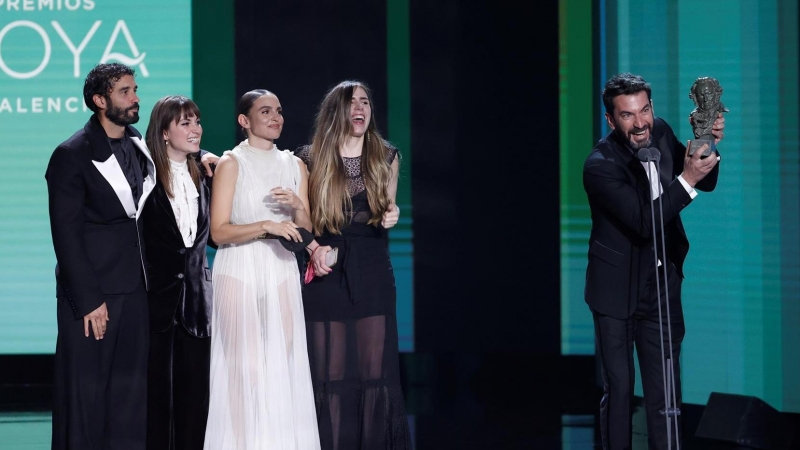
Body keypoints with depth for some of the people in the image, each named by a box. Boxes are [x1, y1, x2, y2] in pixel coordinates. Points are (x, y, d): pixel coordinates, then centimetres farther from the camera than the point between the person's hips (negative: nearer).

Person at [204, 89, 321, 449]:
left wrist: (298, 206, -8)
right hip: (240, 272, -4)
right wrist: (266, 226, -21)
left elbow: (305, 230, 12)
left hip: (281, 272, 4)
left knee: (283, 365, 2)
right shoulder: (232, 163, -3)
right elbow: (219, 231, -10)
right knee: (245, 367, -7)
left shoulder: (294, 165, 11)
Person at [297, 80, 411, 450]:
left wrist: (390, 215, -4)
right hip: (327, 275, -1)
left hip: (373, 276, 1)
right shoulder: (311, 159, 2)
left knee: (375, 369, -2)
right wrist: (313, 247, -11)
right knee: (330, 371, -3)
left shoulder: (386, 157, 9)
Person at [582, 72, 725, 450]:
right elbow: (645, 222, -28)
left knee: (665, 389, 8)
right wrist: (686, 179, -35)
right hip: (617, 292, -5)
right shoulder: (600, 166, -22)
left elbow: (706, 183, 6)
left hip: (662, 288, 5)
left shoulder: (660, 132, -4)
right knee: (619, 387, 5)